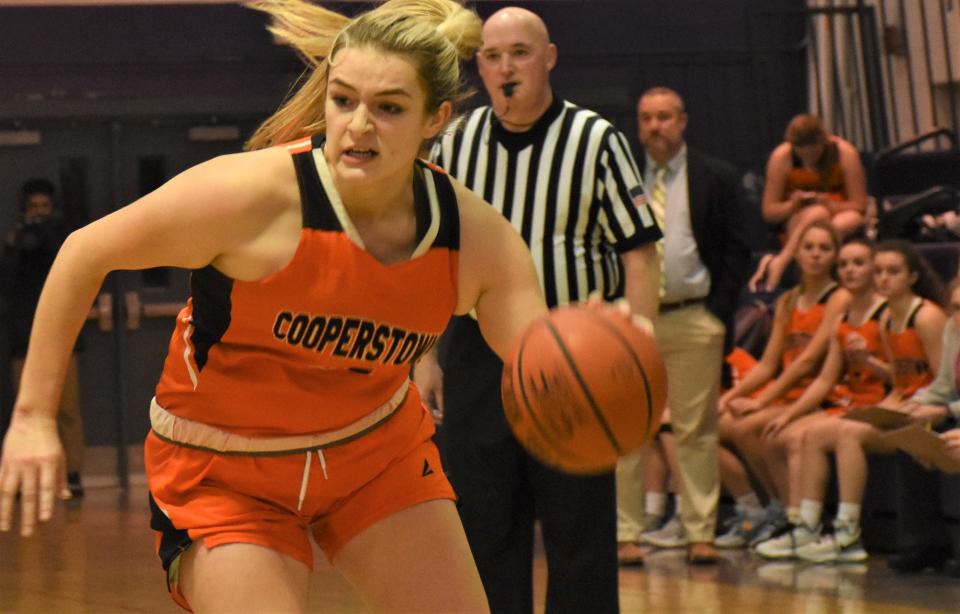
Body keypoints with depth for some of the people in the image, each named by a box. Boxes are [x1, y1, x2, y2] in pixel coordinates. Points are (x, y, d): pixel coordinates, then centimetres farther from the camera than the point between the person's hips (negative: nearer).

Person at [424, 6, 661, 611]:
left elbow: (639, 253, -6)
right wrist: (425, 355, 9)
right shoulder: (456, 143, 6)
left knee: (580, 527, 0)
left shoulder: (597, 141, -5)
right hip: (477, 351, 3)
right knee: (483, 525, 7)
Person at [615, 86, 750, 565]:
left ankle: (699, 533, 7)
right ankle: (626, 531, 5)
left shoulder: (716, 179, 5)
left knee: (696, 431, 2)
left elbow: (736, 250, 3)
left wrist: (720, 314, -6)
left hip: (694, 319, -1)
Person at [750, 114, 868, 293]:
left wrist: (831, 205, -23)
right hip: (795, 227, -1)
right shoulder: (781, 157, -7)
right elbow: (768, 211, -2)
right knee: (818, 213, -35)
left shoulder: (845, 152, -7)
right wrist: (792, 205, -22)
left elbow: (859, 206, -4)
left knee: (851, 220, -36)